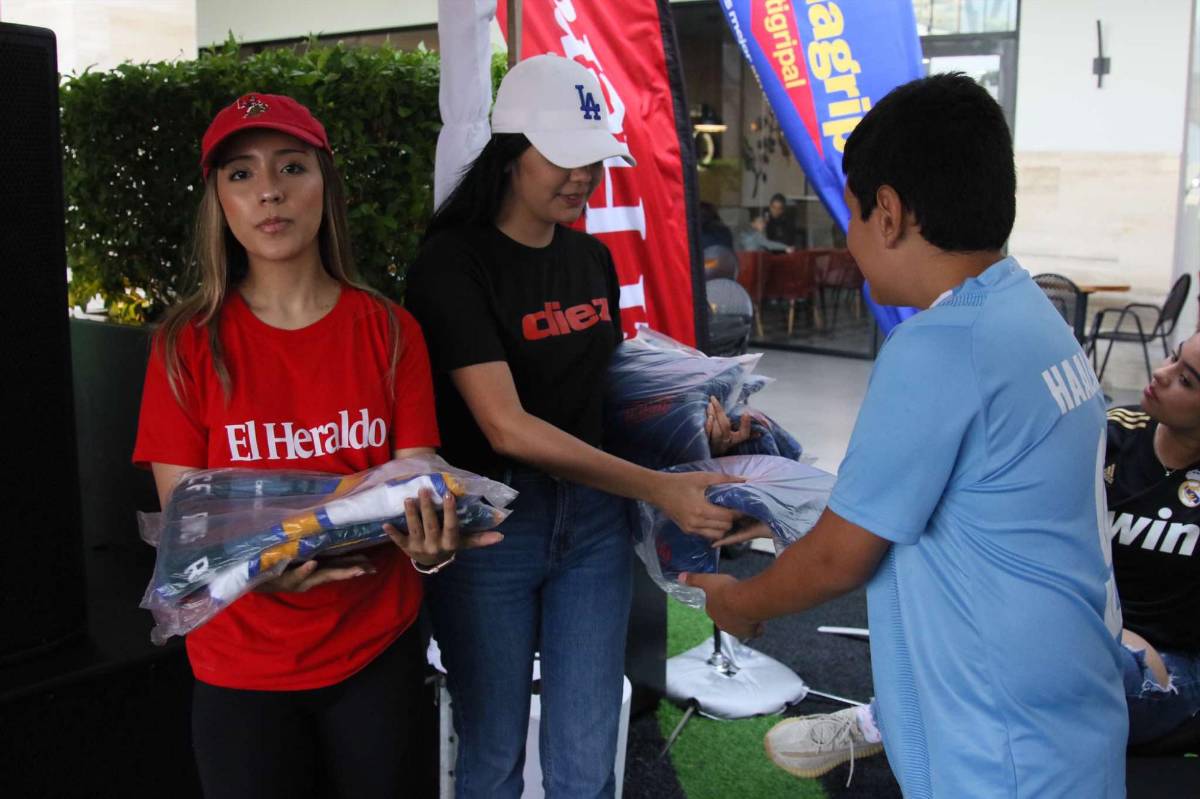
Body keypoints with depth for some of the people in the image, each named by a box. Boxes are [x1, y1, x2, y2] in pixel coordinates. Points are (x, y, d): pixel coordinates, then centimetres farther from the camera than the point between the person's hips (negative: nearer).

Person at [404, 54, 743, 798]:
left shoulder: (593, 259, 7)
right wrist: (659, 488, -26)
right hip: (490, 522, -5)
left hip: (593, 517, 5)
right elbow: (508, 428, -22)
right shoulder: (454, 263, -13)